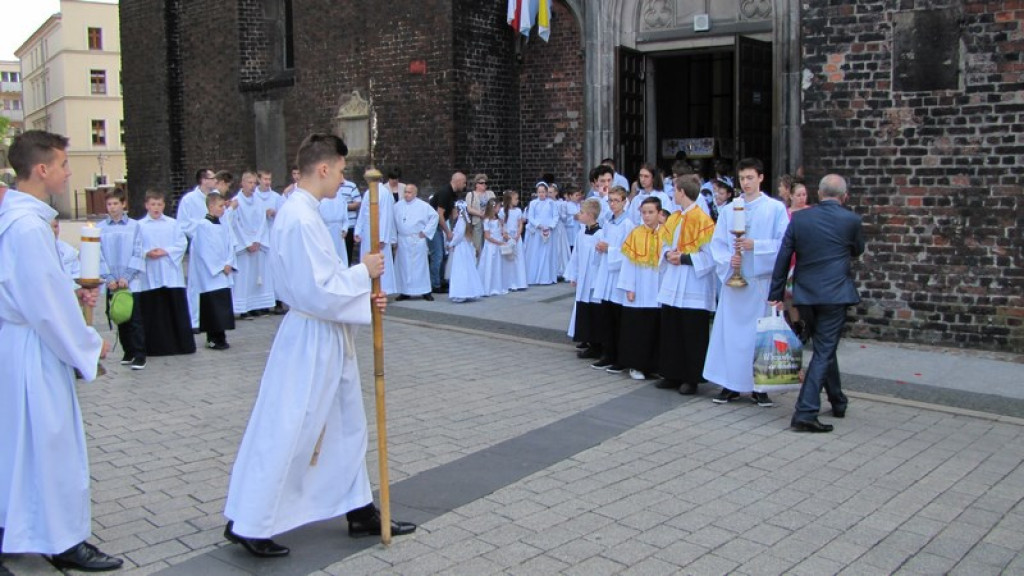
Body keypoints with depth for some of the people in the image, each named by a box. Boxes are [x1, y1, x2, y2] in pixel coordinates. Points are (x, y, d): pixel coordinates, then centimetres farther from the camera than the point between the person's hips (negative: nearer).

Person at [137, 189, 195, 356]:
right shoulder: (140, 225, 3)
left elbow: (182, 244, 0)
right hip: (149, 276, 0)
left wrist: (165, 251, -11)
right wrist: (147, 253, -17)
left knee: (177, 309, 4)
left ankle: (182, 344, 12)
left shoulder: (173, 224, 6)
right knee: (151, 313, 4)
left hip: (171, 275, 1)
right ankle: (154, 347, 13)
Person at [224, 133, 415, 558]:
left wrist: (363, 297, 3)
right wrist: (362, 272, -13)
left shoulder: (301, 212, 9)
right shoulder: (301, 219, -22)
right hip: (310, 341, -10)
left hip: (327, 339, 10)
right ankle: (248, 524, 17)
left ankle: (361, 513, 30)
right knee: (285, 432, 1)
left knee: (347, 426, 17)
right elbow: (317, 292, -25)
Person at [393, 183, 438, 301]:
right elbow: (393, 222, 10)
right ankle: (404, 292, 12)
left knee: (420, 265, 0)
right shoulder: (397, 206, 7)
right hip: (402, 241, 3)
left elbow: (434, 216, -2)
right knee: (403, 266, 5)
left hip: (418, 240, -3)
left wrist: (426, 231, -4)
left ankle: (425, 291, 5)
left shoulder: (423, 206, -3)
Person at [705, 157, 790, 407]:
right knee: (730, 330, 3)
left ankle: (759, 386, 11)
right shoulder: (728, 210, 9)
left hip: (762, 279, -2)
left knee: (761, 332, 2)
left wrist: (755, 245, -16)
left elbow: (783, 243, -4)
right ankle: (730, 384, 12)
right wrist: (728, 259, -11)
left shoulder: (776, 208, 1)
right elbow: (717, 243, 8)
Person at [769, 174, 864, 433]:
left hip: (804, 295, 4)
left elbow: (783, 258, 2)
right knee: (824, 351, -2)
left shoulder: (799, 218, 1)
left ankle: (838, 402, 36)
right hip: (835, 294, -4)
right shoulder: (851, 220, -4)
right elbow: (858, 250, 14)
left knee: (825, 348, 20)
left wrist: (776, 294, 7)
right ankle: (805, 413, -9)